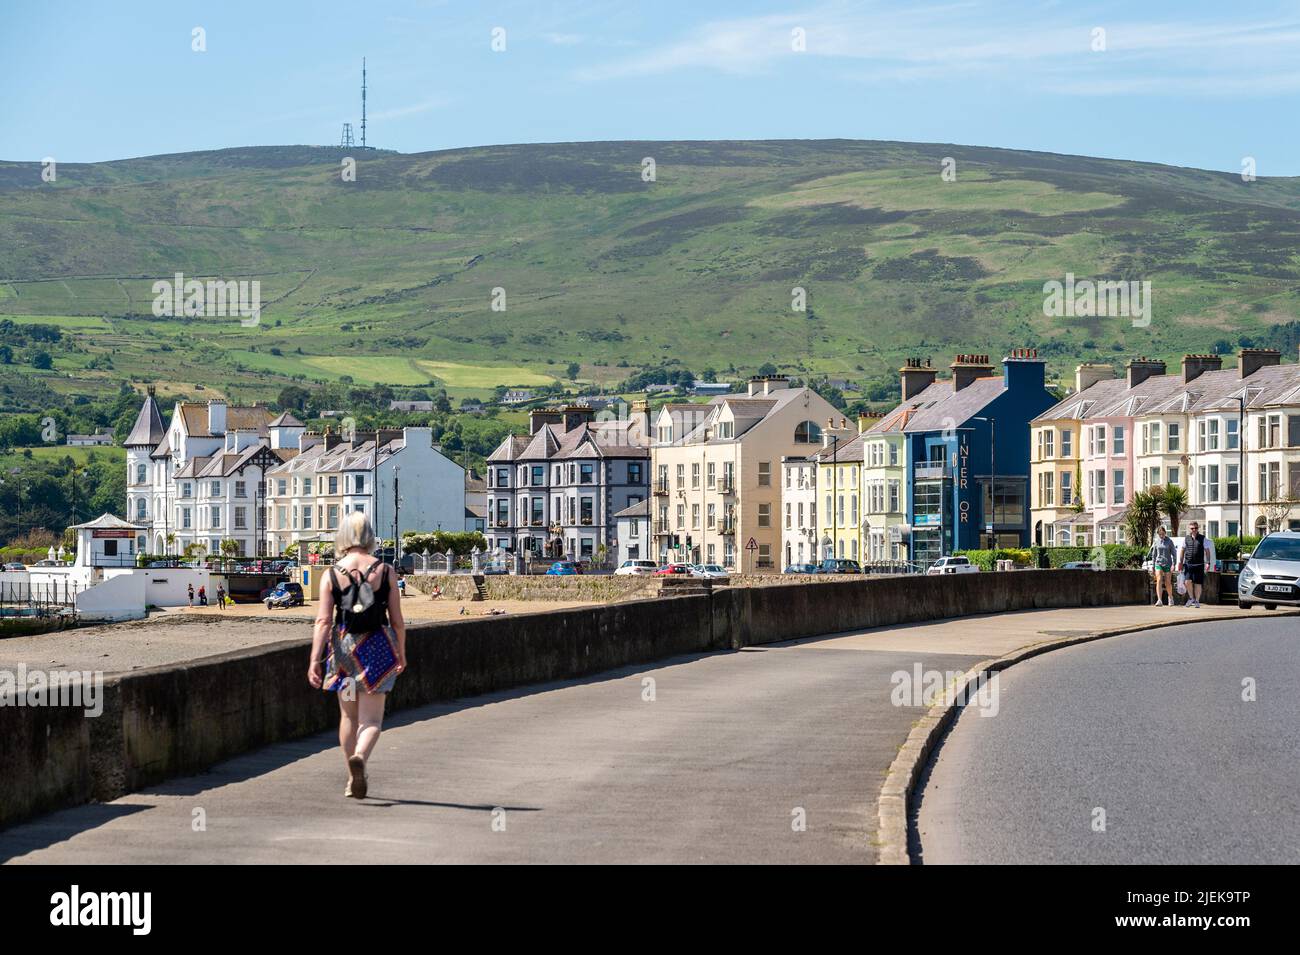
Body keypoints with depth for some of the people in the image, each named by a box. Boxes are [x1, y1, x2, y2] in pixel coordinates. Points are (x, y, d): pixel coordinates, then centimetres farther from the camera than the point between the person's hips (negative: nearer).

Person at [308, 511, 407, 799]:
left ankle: (354, 777, 25)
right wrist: (401, 654, 12)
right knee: (371, 718, -1)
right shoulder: (385, 571, -3)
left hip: (343, 647, 2)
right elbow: (397, 620, 0)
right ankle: (359, 757, -30)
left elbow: (323, 621, -8)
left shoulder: (332, 574, -3)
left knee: (348, 716, 17)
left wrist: (314, 660, -8)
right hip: (377, 648, -1)